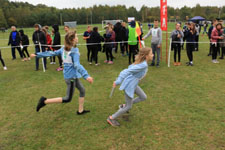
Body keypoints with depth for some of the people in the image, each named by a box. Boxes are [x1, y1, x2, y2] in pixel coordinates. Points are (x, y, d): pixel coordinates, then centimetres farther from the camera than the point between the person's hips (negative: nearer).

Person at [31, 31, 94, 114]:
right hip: (71, 77, -9)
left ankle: (80, 110, 29)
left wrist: (37, 54, 13)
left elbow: (52, 53, 4)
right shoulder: (74, 51, -21)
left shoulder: (63, 49, 3)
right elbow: (77, 65, -32)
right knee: (68, 99, 4)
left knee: (82, 90, 19)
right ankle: (45, 101, 3)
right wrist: (86, 76, -41)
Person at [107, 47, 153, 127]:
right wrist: (118, 82, -29)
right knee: (129, 107, 5)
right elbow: (128, 71, -31)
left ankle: (124, 106, 27)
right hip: (129, 86, -9)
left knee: (143, 97, 18)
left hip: (133, 84, 9)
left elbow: (130, 68, 11)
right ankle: (111, 118, 21)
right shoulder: (143, 65, -26)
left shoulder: (141, 62, 3)